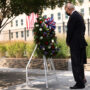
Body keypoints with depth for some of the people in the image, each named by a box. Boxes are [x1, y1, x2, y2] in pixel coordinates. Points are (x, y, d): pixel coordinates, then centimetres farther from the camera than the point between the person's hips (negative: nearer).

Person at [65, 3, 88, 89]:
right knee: (80, 62, 19)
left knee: (76, 63, -4)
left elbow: (70, 30, -16)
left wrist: (68, 42, -3)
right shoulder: (79, 15, 15)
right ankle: (82, 78, 30)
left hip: (75, 43, -10)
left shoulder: (73, 16, -15)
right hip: (81, 42, 10)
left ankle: (80, 83, 0)